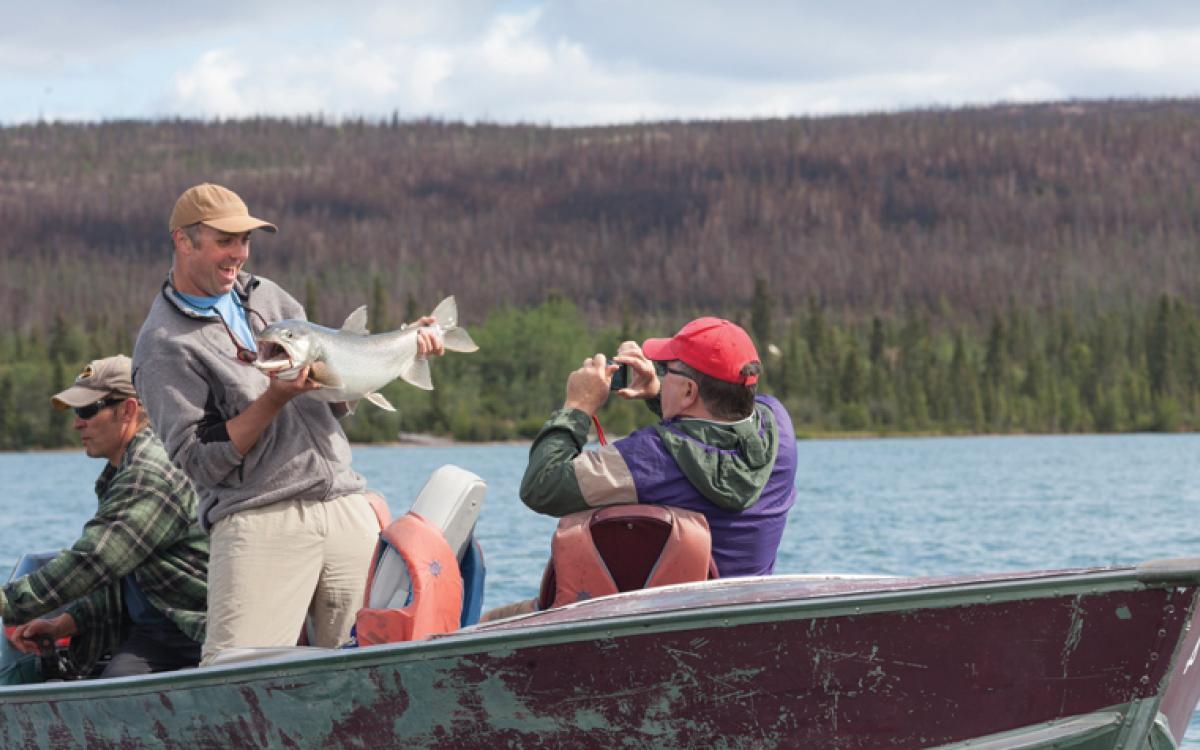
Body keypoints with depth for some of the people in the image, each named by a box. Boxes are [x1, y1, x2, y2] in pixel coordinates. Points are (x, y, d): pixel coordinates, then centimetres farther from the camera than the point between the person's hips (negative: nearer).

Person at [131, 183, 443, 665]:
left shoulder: (264, 296, 19)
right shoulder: (164, 345, -2)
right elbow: (197, 461, -10)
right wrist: (276, 398, -17)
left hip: (348, 511, 6)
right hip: (258, 522, -6)